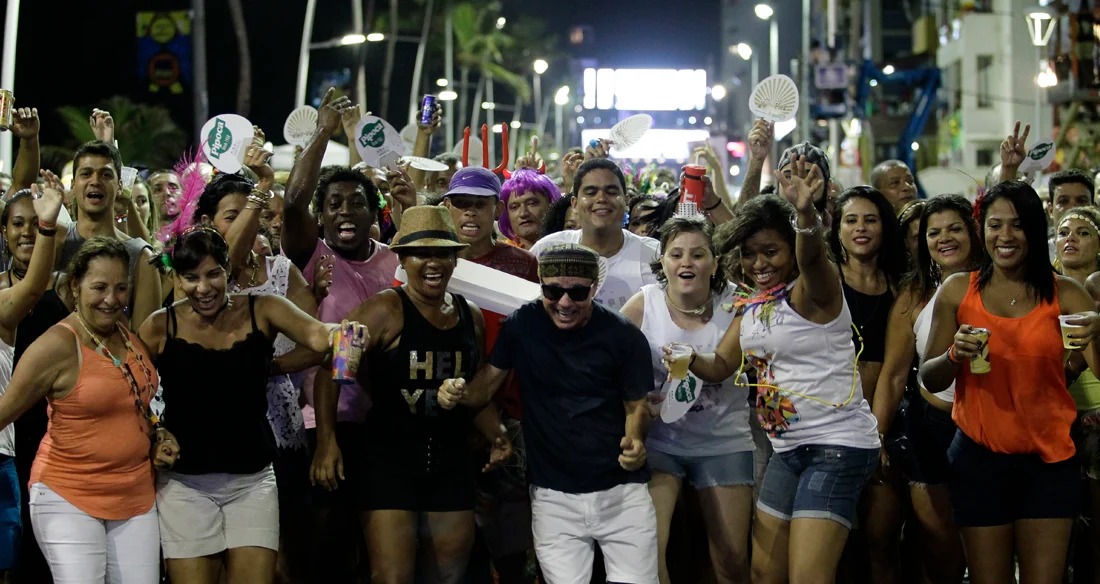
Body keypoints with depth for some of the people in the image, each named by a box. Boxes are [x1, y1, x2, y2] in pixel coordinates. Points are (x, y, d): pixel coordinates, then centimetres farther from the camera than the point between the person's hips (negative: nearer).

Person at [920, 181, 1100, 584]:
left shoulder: (1064, 295, 1)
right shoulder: (958, 291, 3)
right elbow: (928, 380, 4)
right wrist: (955, 355, -16)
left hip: (1048, 459, 0)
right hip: (980, 457, 0)